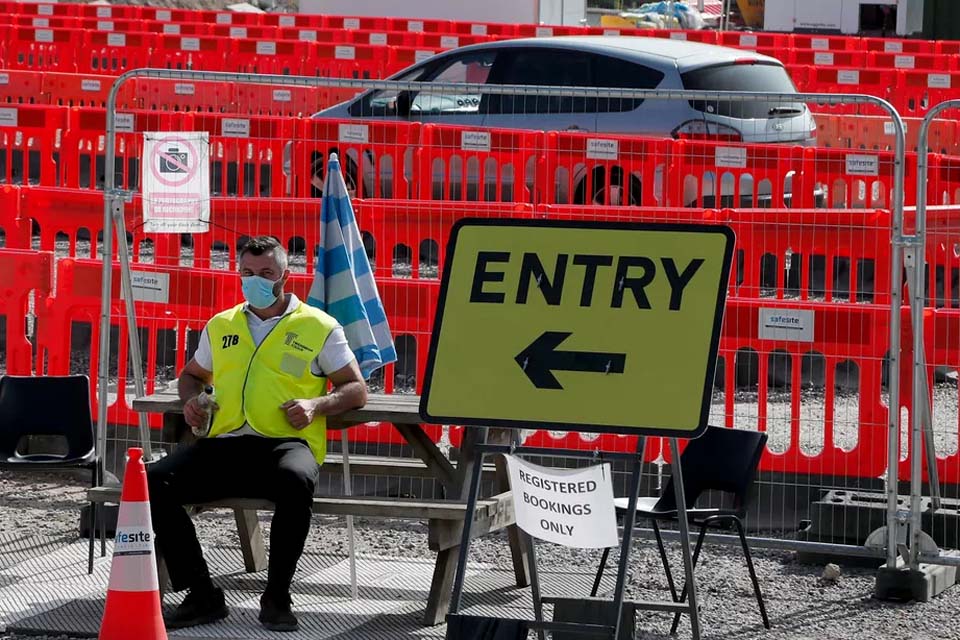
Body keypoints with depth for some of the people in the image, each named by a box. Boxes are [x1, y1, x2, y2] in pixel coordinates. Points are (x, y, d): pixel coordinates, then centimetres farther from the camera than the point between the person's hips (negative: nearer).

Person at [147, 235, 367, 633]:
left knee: (296, 481, -41)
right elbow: (191, 374, 35)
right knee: (154, 481, -22)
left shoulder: (320, 327, 10)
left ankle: (277, 597, -23)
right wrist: (192, 399, 11)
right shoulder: (221, 326, 22)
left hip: (285, 443, -4)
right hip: (225, 444, 4)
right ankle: (202, 596, -14)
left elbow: (357, 390, 10)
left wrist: (316, 405, -10)